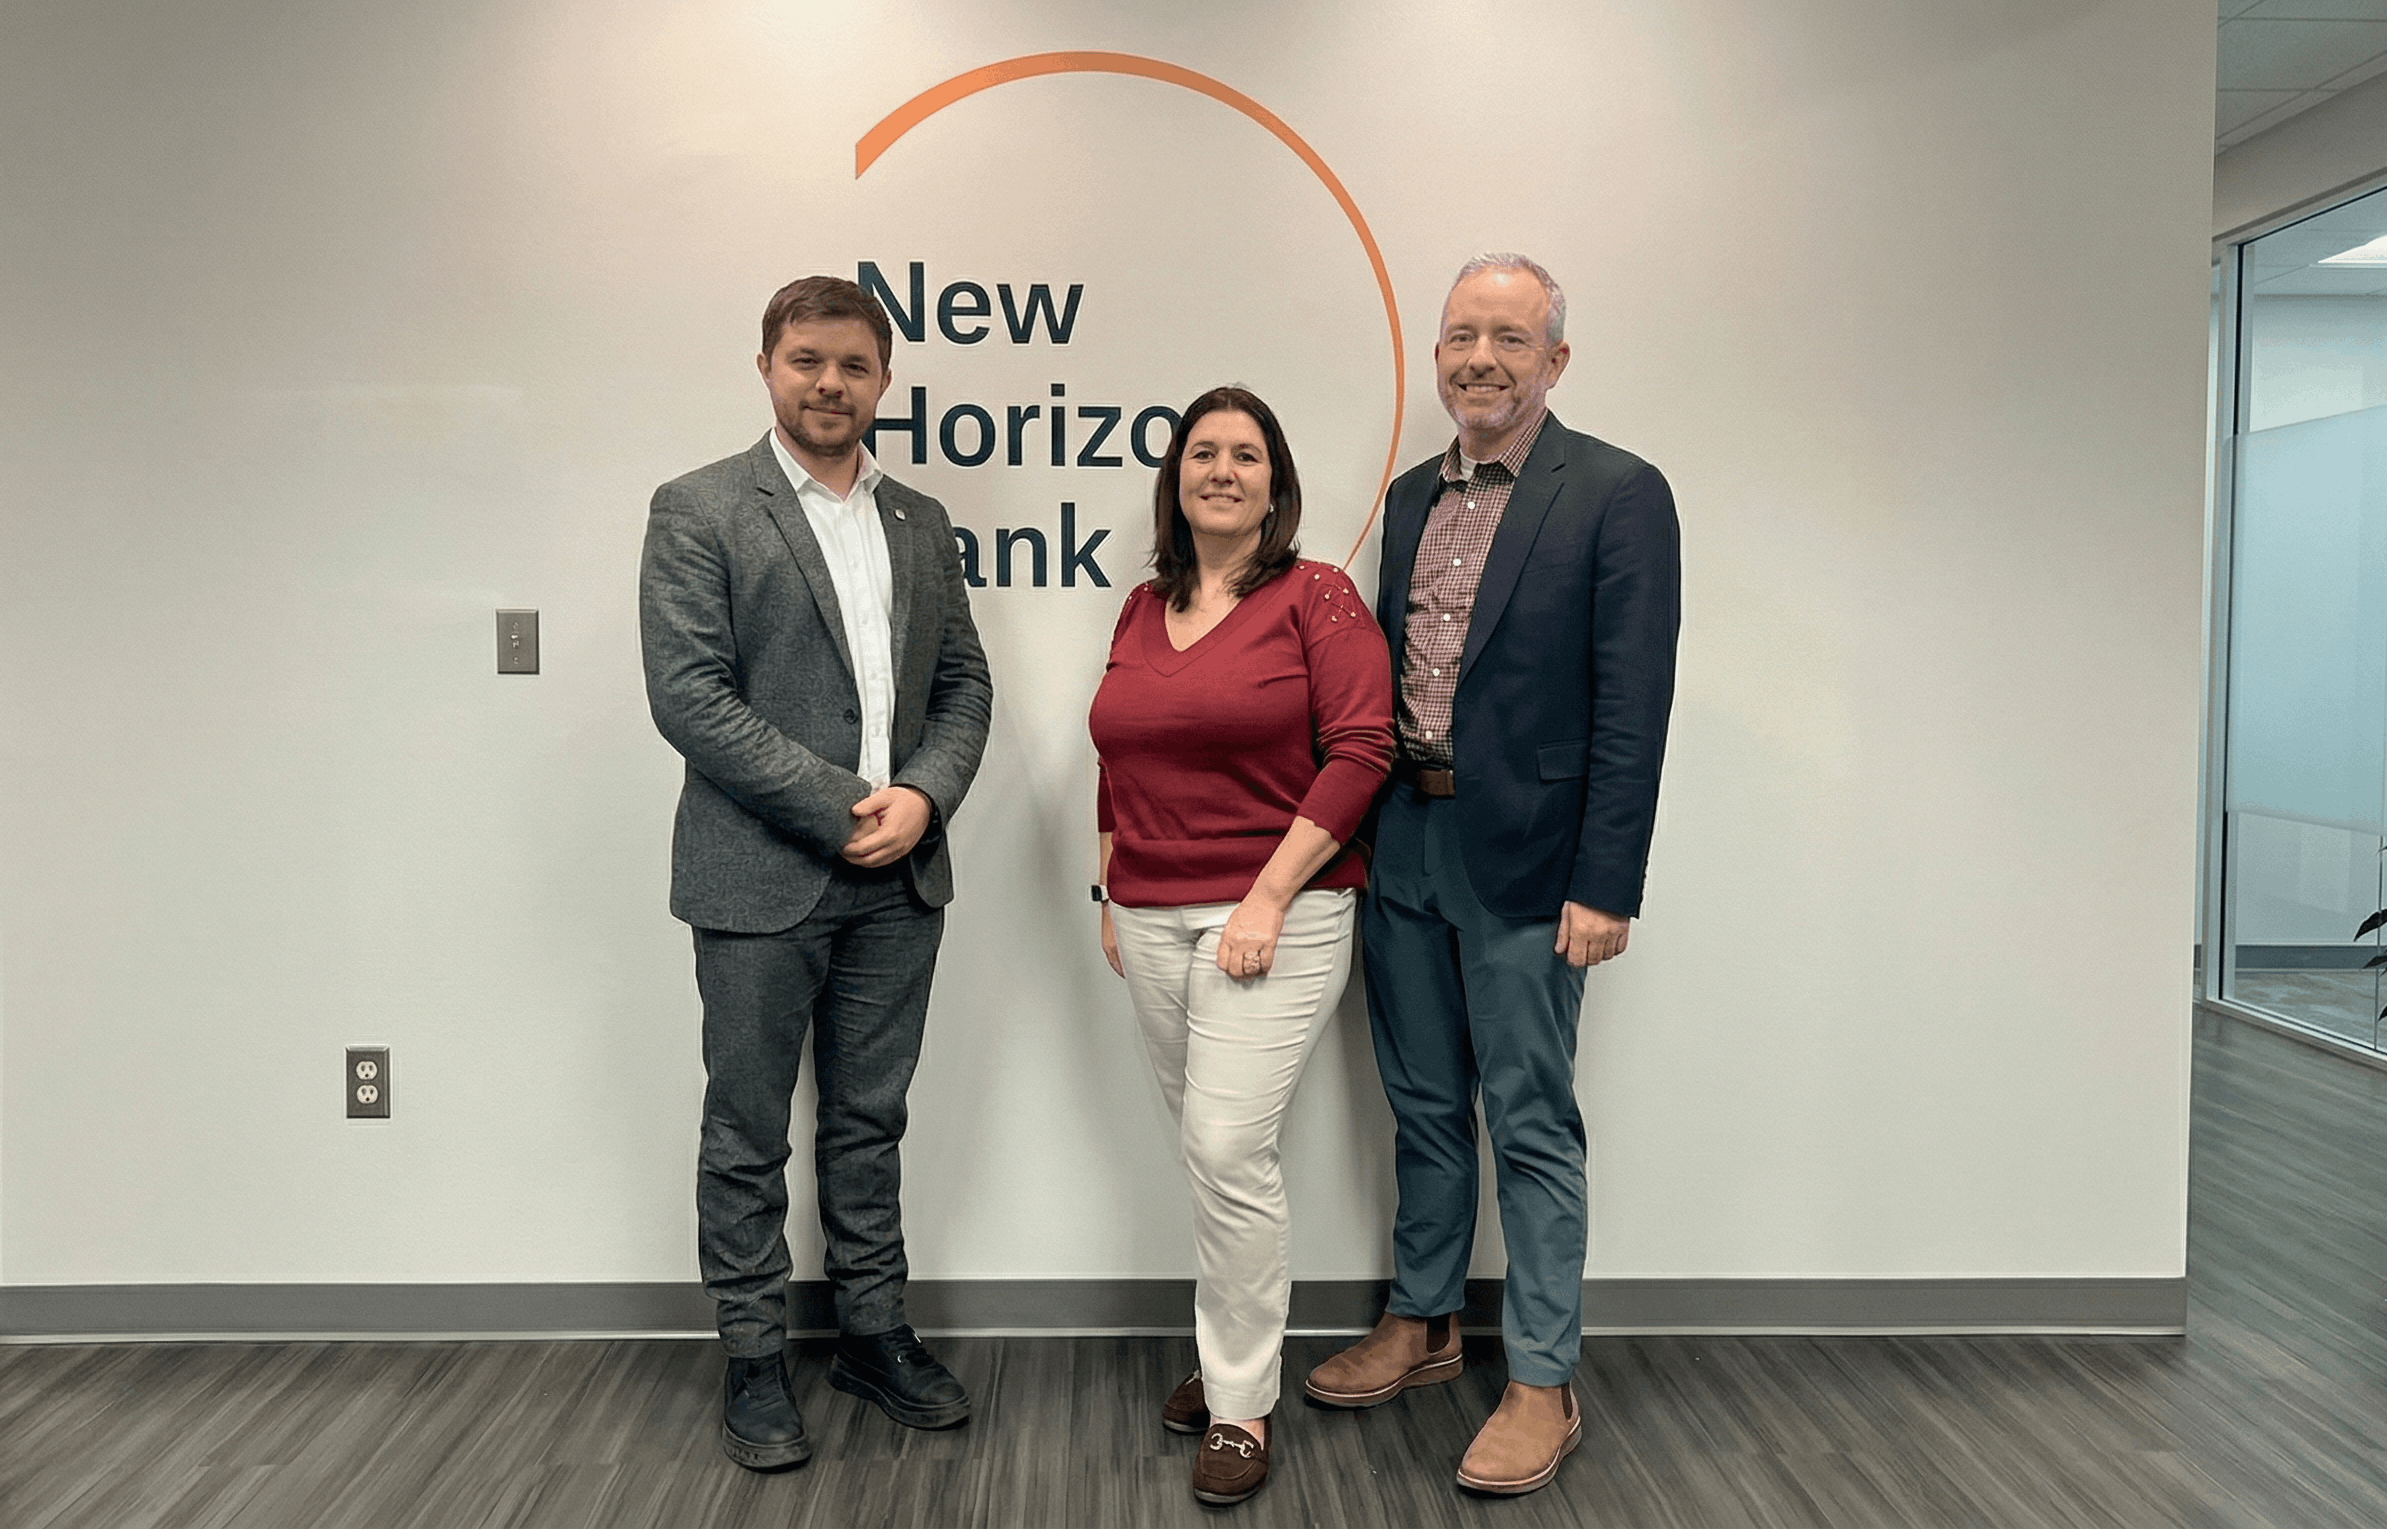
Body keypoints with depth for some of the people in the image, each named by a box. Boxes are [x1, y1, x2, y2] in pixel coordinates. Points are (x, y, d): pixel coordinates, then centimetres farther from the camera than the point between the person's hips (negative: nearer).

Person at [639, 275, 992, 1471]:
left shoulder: (920, 522, 12)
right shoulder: (698, 511, -4)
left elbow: (964, 686, 10)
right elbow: (689, 696, -13)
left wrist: (921, 798, -9)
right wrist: (842, 810, -16)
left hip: (899, 880, 5)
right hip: (761, 879, -4)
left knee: (869, 1124, 16)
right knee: (747, 1136, 8)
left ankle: (873, 1334, 30)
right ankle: (754, 1361, 23)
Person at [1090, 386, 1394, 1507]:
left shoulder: (1317, 596, -5)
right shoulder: (1142, 610, 12)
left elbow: (1359, 752, -12)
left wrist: (1268, 898, -16)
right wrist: (1113, 897, 16)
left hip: (1274, 920, -6)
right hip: (1154, 922, 6)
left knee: (1229, 1151, -9)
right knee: (1204, 1150, 12)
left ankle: (1242, 1406, 7)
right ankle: (1230, 1354, 29)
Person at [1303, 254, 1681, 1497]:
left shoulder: (1617, 495, -8)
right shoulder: (1411, 496, 11)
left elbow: (1633, 705, -13)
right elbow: (1387, 671, 13)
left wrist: (1606, 886, -17)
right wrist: (1366, 828, 8)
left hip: (1524, 860, -6)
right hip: (1402, 845, 6)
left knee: (1532, 1127, 4)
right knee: (1424, 1106, 18)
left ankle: (1542, 1385, 19)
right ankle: (1420, 1326, 35)